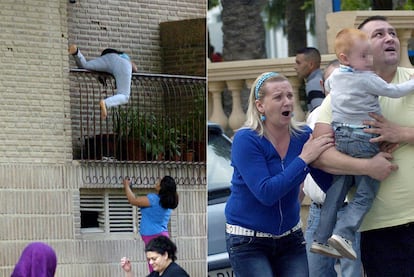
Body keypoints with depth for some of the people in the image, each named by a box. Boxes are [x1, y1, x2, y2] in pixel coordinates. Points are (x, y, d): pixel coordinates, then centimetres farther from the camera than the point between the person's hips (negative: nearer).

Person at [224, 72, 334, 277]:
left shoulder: (303, 135, -2)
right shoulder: (246, 140, -17)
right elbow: (266, 193, -26)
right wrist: (303, 159, -26)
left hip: (290, 237, 5)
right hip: (248, 240, -5)